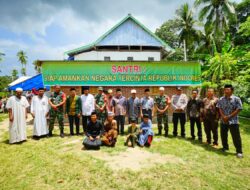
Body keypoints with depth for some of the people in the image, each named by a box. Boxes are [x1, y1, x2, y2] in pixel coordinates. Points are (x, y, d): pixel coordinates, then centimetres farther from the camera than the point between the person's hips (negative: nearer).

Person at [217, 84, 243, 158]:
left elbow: (238, 110, -10)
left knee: (236, 137, -1)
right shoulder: (221, 99, 6)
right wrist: (223, 117, -9)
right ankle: (225, 147, 33)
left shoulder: (236, 99, -7)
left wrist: (229, 117, -14)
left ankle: (239, 151, 11)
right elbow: (220, 109, 6)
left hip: (233, 121, -4)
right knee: (223, 135, 14)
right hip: (223, 121, 5)